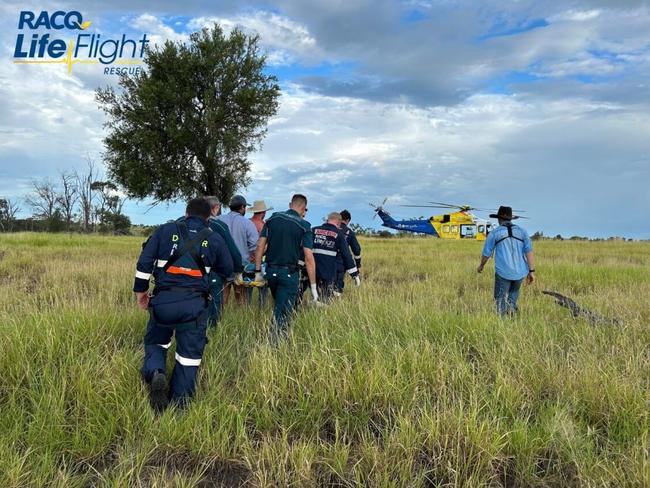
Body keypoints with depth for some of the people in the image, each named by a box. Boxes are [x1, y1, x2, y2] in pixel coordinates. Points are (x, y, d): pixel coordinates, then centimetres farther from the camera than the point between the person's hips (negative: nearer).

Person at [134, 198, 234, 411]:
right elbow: (227, 269, 18)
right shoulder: (215, 239, 8)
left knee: (155, 342, 22)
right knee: (189, 354, 9)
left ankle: (155, 373, -8)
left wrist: (140, 289, 12)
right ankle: (178, 405, 10)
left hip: (163, 299, 1)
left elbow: (144, 261, 2)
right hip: (194, 303, -1)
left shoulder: (165, 230, 7)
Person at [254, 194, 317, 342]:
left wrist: (258, 271, 7)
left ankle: (277, 339, 35)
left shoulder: (273, 218, 3)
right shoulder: (304, 226, -8)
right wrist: (313, 287, -9)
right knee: (283, 313, 1)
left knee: (278, 305, 24)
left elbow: (260, 245, 1)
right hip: (289, 274, -5)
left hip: (271, 271, 5)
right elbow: (308, 258, -13)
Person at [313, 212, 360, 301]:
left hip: (313, 271, 3)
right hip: (329, 273, -3)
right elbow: (347, 255, -1)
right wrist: (355, 274, 2)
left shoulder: (314, 230, 9)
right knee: (326, 300, 5)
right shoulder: (339, 235, 2)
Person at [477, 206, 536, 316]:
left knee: (500, 298, 5)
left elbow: (486, 253, 8)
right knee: (514, 292, 25)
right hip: (520, 272, 3)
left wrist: (481, 266, 25)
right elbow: (529, 252, 1)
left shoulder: (494, 233, 1)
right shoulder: (522, 231, 8)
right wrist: (531, 271, 2)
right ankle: (511, 306, 3)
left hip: (503, 272, -3)